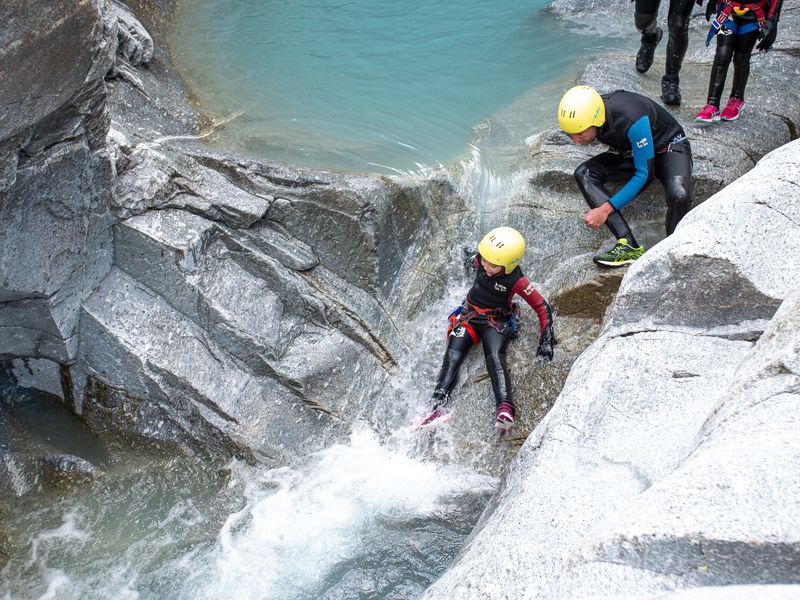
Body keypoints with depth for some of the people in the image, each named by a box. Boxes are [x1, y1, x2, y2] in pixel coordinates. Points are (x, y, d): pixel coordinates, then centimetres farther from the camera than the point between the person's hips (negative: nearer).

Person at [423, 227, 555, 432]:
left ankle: (504, 408, -50)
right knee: (452, 357, -18)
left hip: (496, 322, -4)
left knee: (495, 357, -32)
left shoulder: (516, 281, -22)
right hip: (468, 315, 4)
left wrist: (546, 340, -21)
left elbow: (542, 307, -16)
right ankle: (438, 408, -30)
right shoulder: (481, 260, -11)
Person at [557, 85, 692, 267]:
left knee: (679, 196, -38)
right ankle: (629, 246, -27)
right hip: (630, 152, 6)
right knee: (583, 173, -20)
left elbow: (643, 174, -30)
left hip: (668, 147, -6)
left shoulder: (631, 120, -38)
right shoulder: (587, 115, -19)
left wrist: (605, 209, -31)